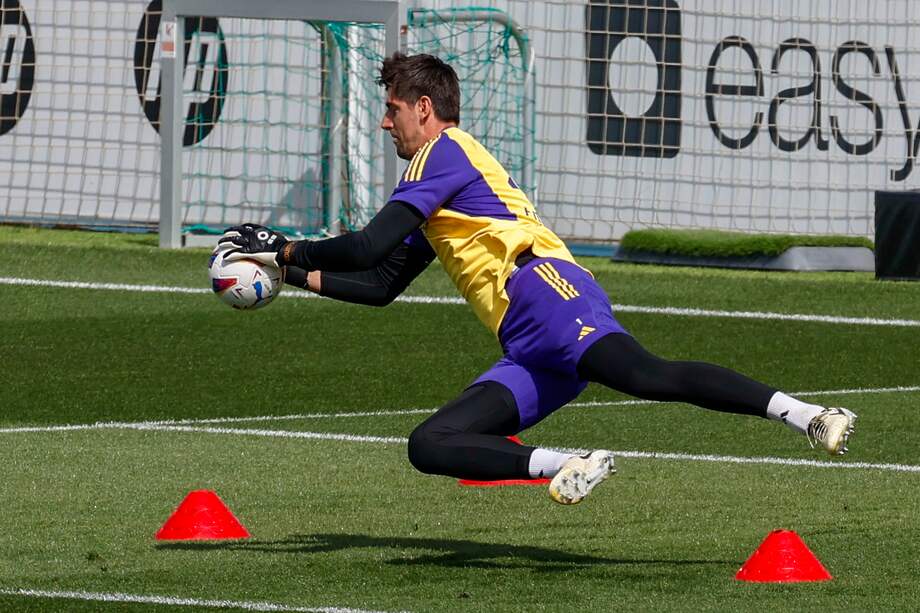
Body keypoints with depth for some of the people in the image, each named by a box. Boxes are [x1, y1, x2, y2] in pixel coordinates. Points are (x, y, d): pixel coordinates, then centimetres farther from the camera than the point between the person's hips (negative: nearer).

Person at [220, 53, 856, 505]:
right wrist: (297, 276, 35)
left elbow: (368, 246, -1)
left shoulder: (446, 151, 8)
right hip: (531, 353, 9)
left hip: (546, 292, -9)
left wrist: (285, 249, 12)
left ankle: (803, 413, -43)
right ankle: (570, 466, -24)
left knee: (647, 375, -34)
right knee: (428, 445, -5)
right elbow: (380, 286, 42)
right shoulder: (432, 203, 36)